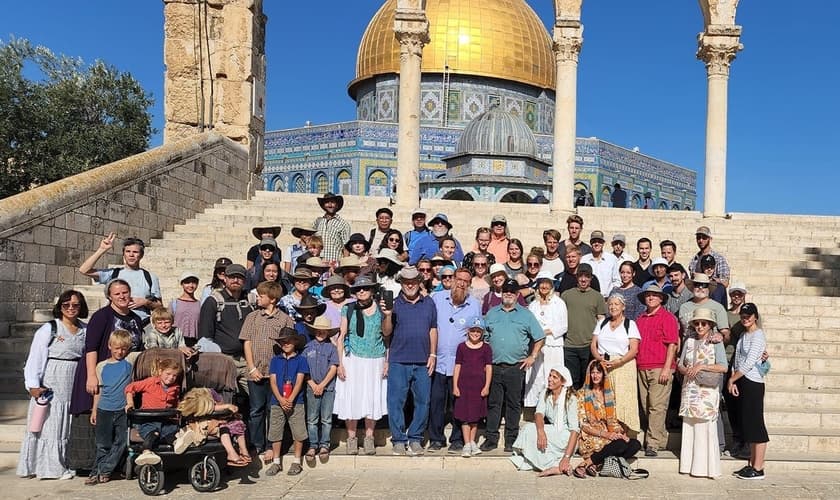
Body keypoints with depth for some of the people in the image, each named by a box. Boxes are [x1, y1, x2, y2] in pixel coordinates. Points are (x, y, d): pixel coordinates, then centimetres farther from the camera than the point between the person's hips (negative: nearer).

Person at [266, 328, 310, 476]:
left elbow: (299, 381, -6)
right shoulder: (275, 360, 8)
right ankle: (276, 462, 18)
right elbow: (272, 381, 1)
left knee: (298, 433, 0)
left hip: (295, 402, -2)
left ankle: (296, 462, 13)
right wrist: (281, 400, -12)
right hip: (277, 402, 2)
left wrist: (290, 400, -15)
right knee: (275, 432, 6)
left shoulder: (300, 360, 1)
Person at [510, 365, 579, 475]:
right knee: (528, 427, -21)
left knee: (530, 430, -25)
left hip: (566, 437, -6)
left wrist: (567, 457, -29)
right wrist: (541, 431, -35)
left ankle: (557, 467, -23)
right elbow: (539, 414, -11)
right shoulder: (545, 394, 4)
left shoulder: (570, 398, -13)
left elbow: (575, 430, -20)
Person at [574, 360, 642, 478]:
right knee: (621, 444, -30)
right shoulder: (582, 394, -2)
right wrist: (605, 434, -18)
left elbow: (613, 420, 15)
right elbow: (583, 424, -8)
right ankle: (587, 463, -23)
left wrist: (620, 433, -6)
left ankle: (598, 464, -23)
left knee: (635, 444, -19)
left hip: (609, 435, 6)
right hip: (590, 437, -6)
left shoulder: (609, 393, 15)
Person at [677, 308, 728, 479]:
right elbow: (680, 365, 13)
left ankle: (706, 467, 1)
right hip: (689, 390, 5)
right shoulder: (689, 341, 12)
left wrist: (701, 367, -15)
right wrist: (686, 370, -8)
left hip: (708, 390, -4)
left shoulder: (716, 343, -1)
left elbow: (723, 367, -11)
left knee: (706, 428, -6)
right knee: (689, 427, 5)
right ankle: (689, 465, 12)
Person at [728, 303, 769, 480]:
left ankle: (758, 469, 1)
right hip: (741, 382, 9)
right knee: (747, 424, 12)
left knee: (755, 424, -4)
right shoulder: (743, 335, 15)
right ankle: (751, 464, 19)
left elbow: (749, 363, -17)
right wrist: (733, 381, 1)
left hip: (753, 383, -8)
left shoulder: (758, 335, -10)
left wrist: (732, 379, -9)